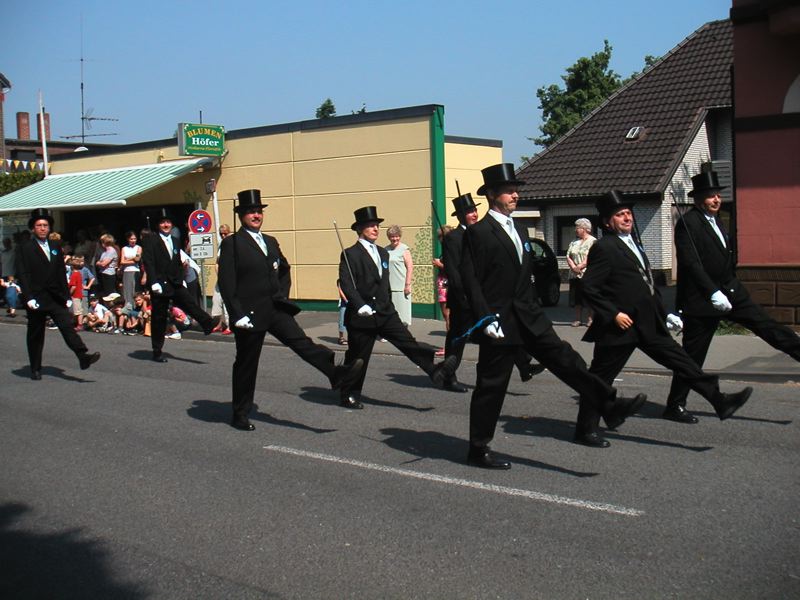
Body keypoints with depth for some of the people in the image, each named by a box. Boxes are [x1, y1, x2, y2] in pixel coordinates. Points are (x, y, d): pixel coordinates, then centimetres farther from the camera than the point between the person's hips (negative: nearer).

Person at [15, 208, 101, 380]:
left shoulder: (55, 247, 14)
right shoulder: (25, 249, -1)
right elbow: (22, 275, -7)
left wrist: (67, 296, 8)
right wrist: (29, 298, -15)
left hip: (56, 298, 3)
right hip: (37, 299, -3)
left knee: (67, 326, -11)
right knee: (35, 335, 6)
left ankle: (83, 357, -22)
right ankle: (35, 369, 16)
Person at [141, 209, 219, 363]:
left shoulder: (174, 241, 16)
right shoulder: (150, 240, -4)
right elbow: (148, 262, -12)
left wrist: (182, 280, 10)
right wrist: (154, 283, -20)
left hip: (175, 284, 5)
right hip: (160, 285, -5)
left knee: (190, 304, -17)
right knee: (159, 318, 2)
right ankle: (157, 352, 9)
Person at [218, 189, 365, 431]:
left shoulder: (271, 242, 14)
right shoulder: (232, 244, -6)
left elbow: (284, 269, 29)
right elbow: (226, 283, -11)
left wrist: (283, 295, 13)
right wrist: (238, 315, -16)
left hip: (275, 308, 5)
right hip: (250, 312, -5)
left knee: (302, 342, -14)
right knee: (246, 364, 5)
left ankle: (337, 374, -30)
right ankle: (240, 415, 18)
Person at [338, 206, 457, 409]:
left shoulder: (383, 253, 16)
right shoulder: (350, 254, -8)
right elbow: (346, 284, -18)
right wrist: (360, 305, -28)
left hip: (385, 313, 6)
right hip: (362, 316, -6)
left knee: (408, 342, -8)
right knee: (357, 357, 4)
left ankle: (435, 371, -17)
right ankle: (349, 396, 17)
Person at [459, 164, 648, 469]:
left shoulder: (520, 230, 15)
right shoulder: (478, 232, -10)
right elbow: (471, 280, -14)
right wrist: (486, 319, -19)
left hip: (528, 316, 7)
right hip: (498, 320, -7)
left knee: (564, 358, -5)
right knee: (491, 385, 1)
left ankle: (610, 405, -9)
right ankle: (478, 449, 13)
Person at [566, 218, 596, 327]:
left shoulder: (593, 241, -3)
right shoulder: (574, 242, 17)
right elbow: (568, 256, 10)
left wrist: (579, 266, -17)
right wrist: (573, 267, -8)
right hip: (575, 275, 6)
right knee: (577, 298, 6)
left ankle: (590, 318, 3)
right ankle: (578, 319, 11)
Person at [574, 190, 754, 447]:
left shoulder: (633, 243, 17)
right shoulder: (604, 248, -12)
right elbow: (588, 288, -17)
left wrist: (663, 314, 20)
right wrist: (614, 314, -19)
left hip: (648, 326, 9)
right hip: (620, 327, -9)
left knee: (680, 360, 6)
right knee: (600, 378, 1)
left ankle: (720, 401, 8)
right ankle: (585, 430, 11)